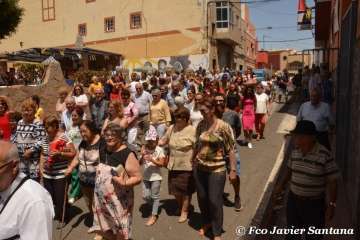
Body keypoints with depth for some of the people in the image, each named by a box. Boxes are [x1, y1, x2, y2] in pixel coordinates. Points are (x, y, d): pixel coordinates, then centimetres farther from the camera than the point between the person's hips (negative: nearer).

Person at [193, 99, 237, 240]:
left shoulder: (223, 126, -14)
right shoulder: (200, 125, 0)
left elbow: (231, 150, -11)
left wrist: (233, 170, -12)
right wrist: (193, 162, 17)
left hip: (217, 170, -5)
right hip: (199, 168, 5)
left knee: (215, 201, 3)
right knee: (202, 198, 15)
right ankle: (206, 223, 41)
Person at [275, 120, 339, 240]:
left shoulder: (324, 155, -21)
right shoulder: (295, 152, -5)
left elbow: (332, 182, -16)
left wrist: (331, 206, -15)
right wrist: (282, 185, 16)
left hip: (315, 204, -4)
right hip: (293, 200, 5)